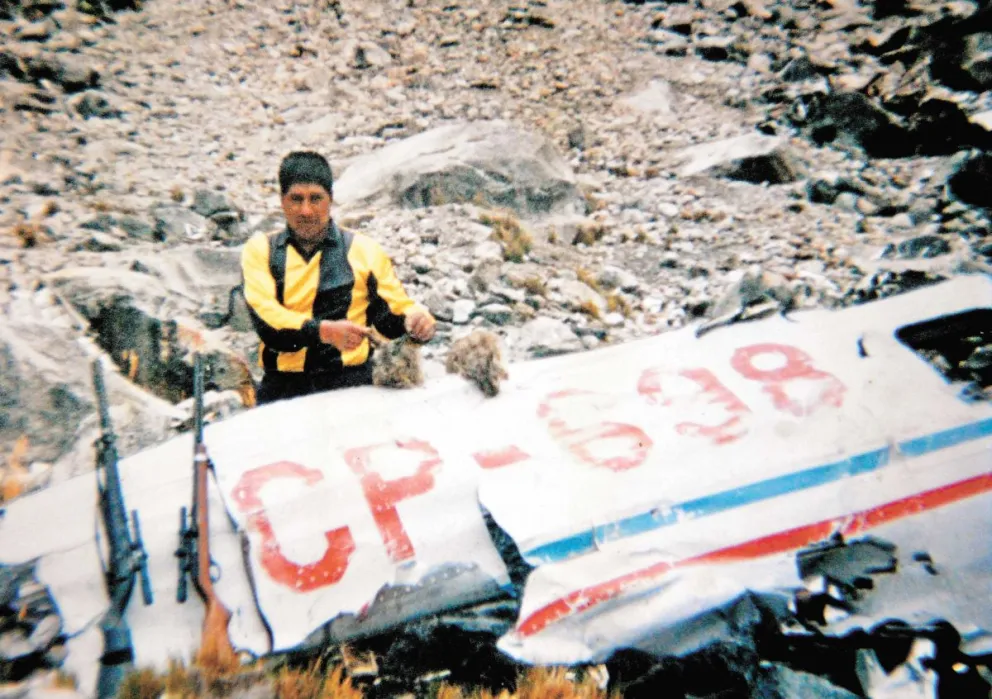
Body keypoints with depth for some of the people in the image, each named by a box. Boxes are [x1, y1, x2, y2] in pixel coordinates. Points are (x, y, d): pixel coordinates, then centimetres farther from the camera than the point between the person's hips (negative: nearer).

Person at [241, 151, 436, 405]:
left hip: (348, 385, 0)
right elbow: (265, 317, -6)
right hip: (282, 387, 1)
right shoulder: (260, 250, 9)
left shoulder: (364, 250, 11)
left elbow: (395, 312, 13)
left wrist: (416, 320, -10)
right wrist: (323, 331, -22)